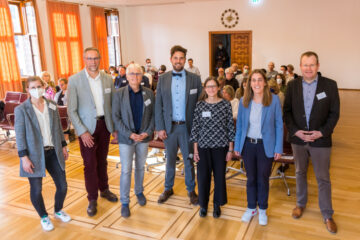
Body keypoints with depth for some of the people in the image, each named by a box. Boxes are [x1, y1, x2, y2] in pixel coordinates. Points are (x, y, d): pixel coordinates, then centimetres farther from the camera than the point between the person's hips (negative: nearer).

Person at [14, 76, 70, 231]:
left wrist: (63, 146, 12)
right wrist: (24, 157, -12)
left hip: (53, 152, 4)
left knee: (62, 185, 7)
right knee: (36, 189, 6)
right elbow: (20, 135, -8)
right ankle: (44, 217, 33)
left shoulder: (52, 105, 5)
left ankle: (58, 211, 37)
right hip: (34, 154, -3)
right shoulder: (21, 110, -8)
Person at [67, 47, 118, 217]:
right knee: (90, 164, 3)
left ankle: (104, 189, 36)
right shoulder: (74, 80, -8)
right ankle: (92, 199, 19)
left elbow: (113, 105, 7)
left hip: (104, 125, 3)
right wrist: (82, 132, -14)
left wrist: (115, 128, 3)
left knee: (102, 161, 17)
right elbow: (71, 110, -9)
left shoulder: (108, 79, 2)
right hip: (86, 128, -3)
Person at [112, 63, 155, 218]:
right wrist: (130, 134, -15)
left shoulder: (149, 93, 0)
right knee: (126, 170, 2)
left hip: (144, 137, 3)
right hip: (126, 138, -2)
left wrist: (148, 132, -10)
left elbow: (153, 114, 3)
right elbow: (116, 117, -7)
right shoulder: (119, 94, -6)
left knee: (140, 167, 18)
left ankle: (139, 192, 39)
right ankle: (124, 202, 14)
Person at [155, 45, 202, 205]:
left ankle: (191, 190, 28)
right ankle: (168, 188, 32)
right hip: (169, 126, 1)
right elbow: (158, 105, 2)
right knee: (170, 159, 15)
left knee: (189, 160, 10)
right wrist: (160, 127, -4)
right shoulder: (163, 79, 2)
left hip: (187, 126, -1)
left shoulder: (195, 79, -2)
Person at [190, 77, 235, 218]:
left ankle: (217, 205, 31)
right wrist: (195, 150, -1)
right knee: (203, 176, 6)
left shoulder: (226, 104, -2)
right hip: (204, 146, 0)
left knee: (220, 176, 9)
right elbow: (195, 127, 2)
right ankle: (203, 204, 28)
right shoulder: (200, 105, 0)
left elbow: (231, 127, 0)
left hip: (221, 146, 0)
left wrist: (231, 149, -1)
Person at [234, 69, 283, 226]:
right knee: (251, 178, 15)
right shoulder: (244, 101, -1)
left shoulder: (274, 100, -9)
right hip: (248, 144, 2)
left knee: (263, 179, 11)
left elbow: (279, 125, -5)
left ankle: (262, 209, 32)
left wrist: (279, 148, -6)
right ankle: (251, 208, 34)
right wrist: (237, 145, 4)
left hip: (266, 146, -2)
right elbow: (239, 124, 5)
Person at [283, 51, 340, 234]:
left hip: (320, 140, -2)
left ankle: (327, 215, 23)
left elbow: (334, 113, -4)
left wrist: (322, 132, -16)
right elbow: (287, 111, 1)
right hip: (298, 139, 2)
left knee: (323, 178, 7)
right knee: (300, 173, 18)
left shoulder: (330, 85, -6)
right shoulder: (292, 85, 0)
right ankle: (301, 203, 38)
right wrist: (295, 131, -11)